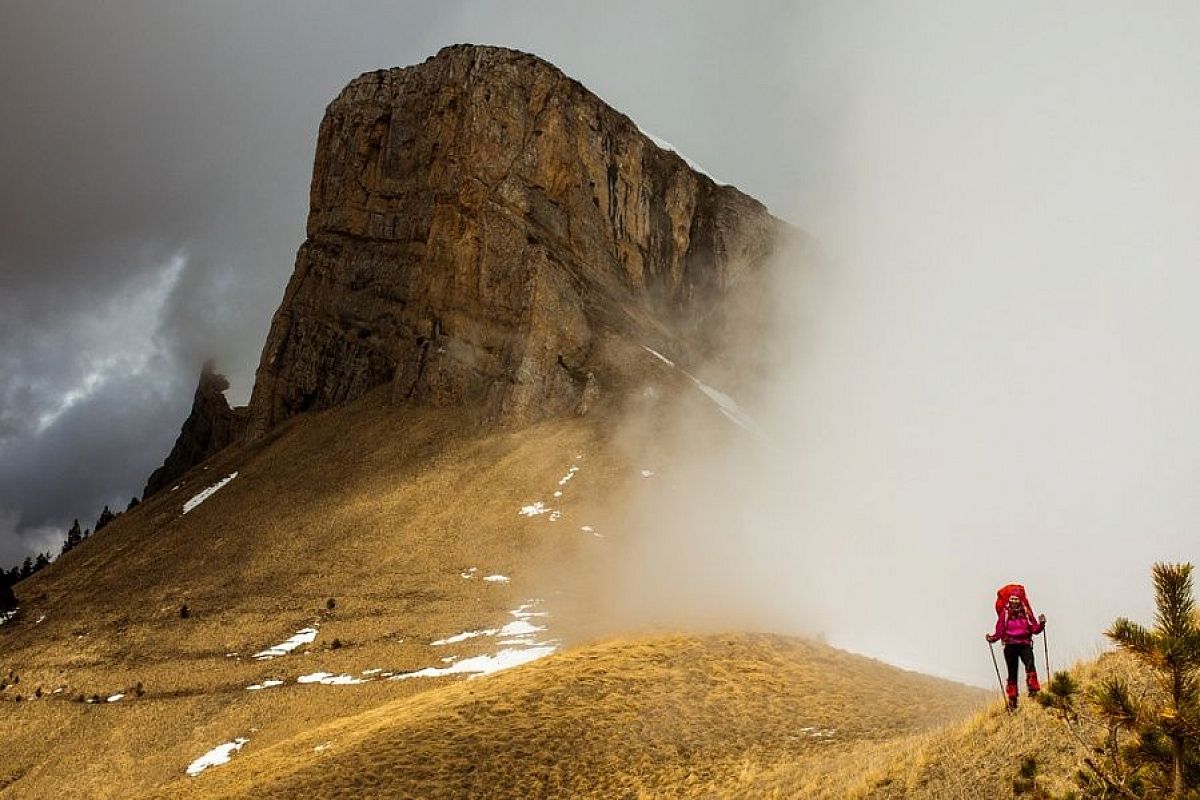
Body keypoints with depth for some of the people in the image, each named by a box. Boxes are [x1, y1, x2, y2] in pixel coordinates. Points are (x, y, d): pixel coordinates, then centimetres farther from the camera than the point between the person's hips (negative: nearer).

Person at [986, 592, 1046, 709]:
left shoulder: (1026, 613, 8)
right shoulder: (1004, 613, 5)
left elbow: (1035, 629, 3)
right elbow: (1000, 631, 1)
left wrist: (1041, 623, -16)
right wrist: (992, 638, -16)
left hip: (1025, 645, 0)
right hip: (1010, 646, 0)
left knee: (1030, 664, -28)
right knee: (1012, 673, 3)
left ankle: (1033, 689, -28)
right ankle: (1012, 699, 10)